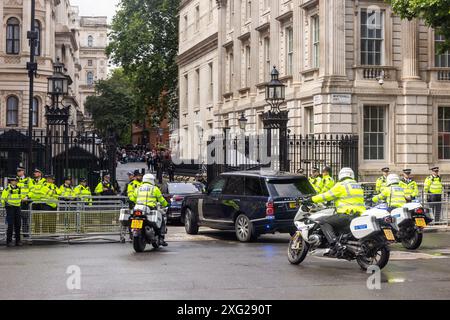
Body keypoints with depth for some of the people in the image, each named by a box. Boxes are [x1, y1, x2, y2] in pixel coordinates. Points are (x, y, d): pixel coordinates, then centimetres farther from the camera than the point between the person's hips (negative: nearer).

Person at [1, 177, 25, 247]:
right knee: (10, 225, -7)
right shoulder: (7, 189, -10)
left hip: (17, 208, 6)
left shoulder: (18, 188, 8)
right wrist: (5, 205, 2)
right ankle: (9, 241, -1)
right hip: (10, 208, -6)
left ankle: (18, 241, 13)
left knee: (18, 225, 6)